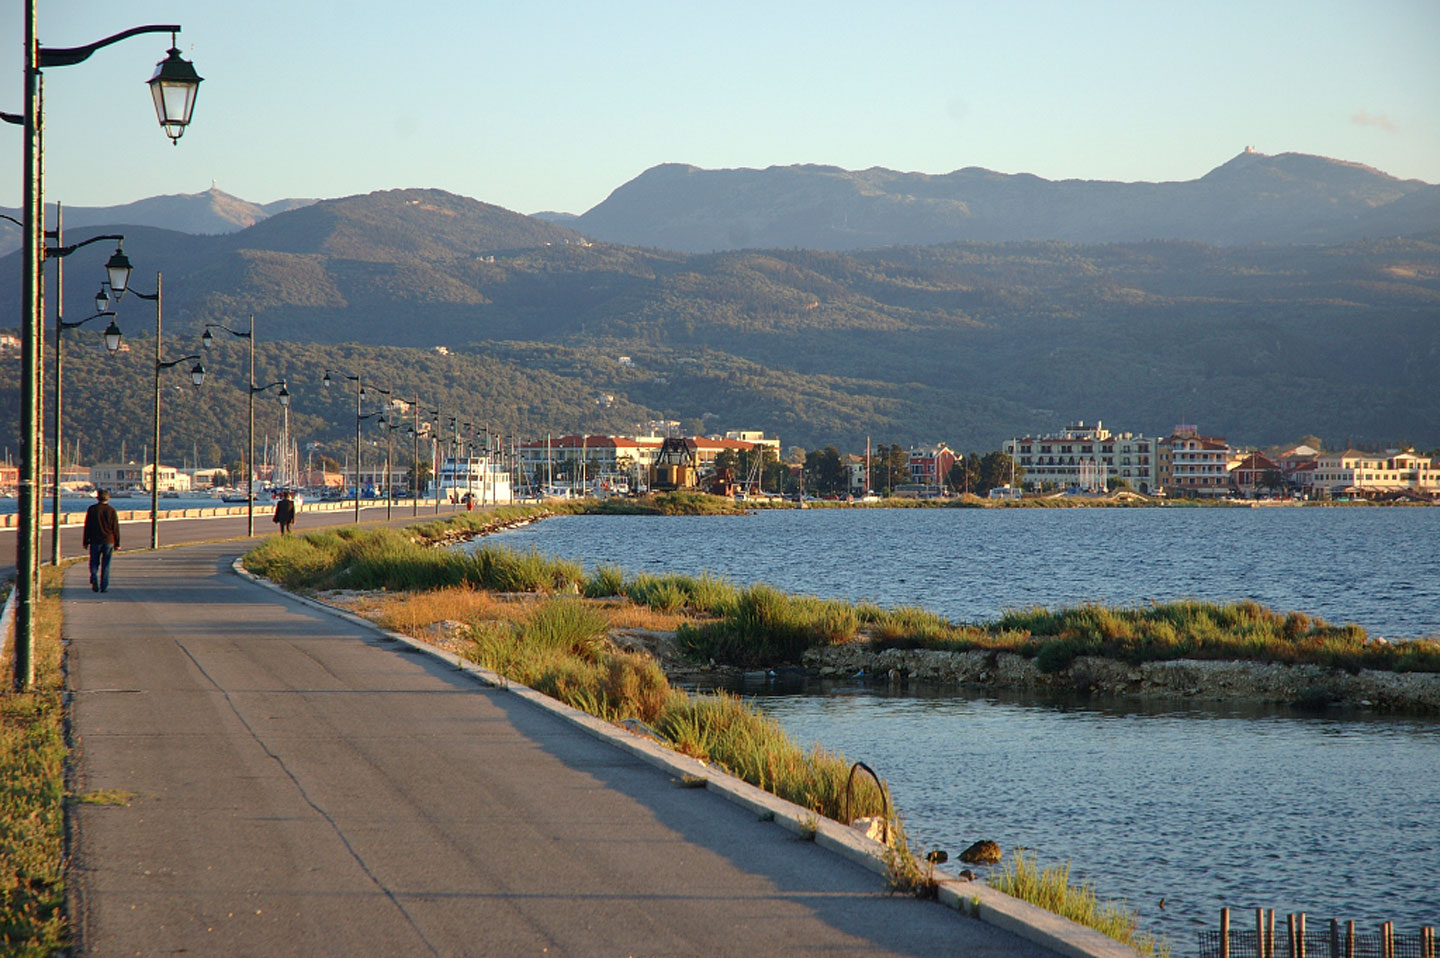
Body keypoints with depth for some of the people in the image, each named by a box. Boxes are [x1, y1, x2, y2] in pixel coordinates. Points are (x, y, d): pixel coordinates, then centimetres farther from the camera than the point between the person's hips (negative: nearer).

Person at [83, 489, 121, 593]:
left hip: (95, 541, 0)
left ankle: (94, 578, -19)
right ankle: (104, 586, 3)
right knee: (106, 565, 5)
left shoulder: (92, 509, -1)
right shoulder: (112, 510, -1)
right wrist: (117, 543, 7)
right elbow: (116, 528, 1)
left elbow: (87, 526, 1)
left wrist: (85, 541, 7)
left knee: (94, 563, 8)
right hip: (109, 540, 0)